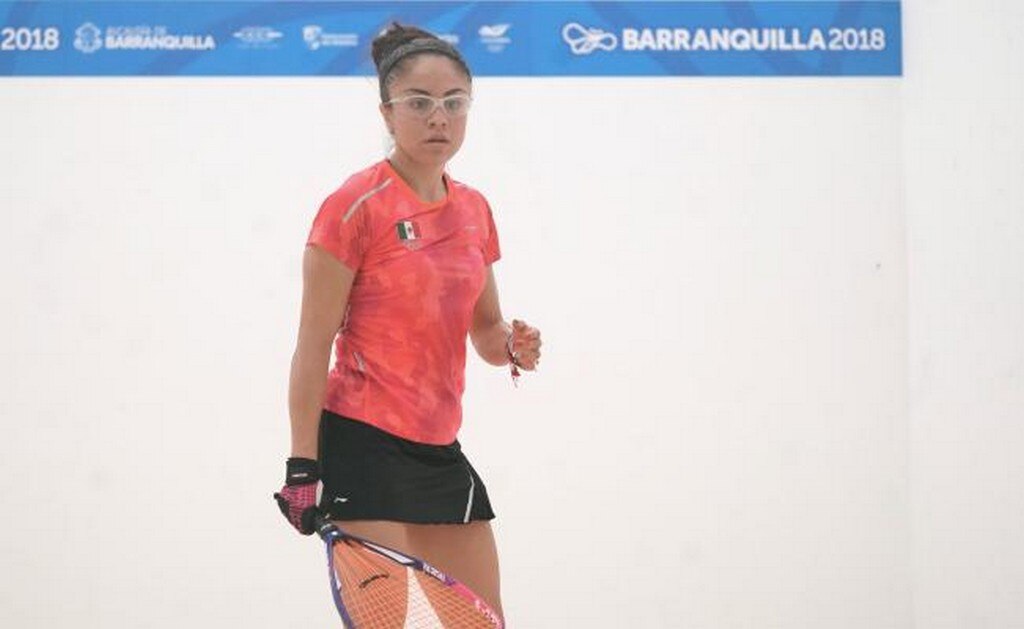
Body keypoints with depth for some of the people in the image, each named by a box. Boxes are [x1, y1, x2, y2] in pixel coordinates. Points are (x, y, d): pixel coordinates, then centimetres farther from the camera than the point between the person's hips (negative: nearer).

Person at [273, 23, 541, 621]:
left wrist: (513, 346, -3)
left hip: (440, 449, 8)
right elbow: (313, 347, -11)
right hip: (364, 443, -7)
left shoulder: (475, 209, 11)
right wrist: (302, 466, -16)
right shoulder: (355, 206, -9)